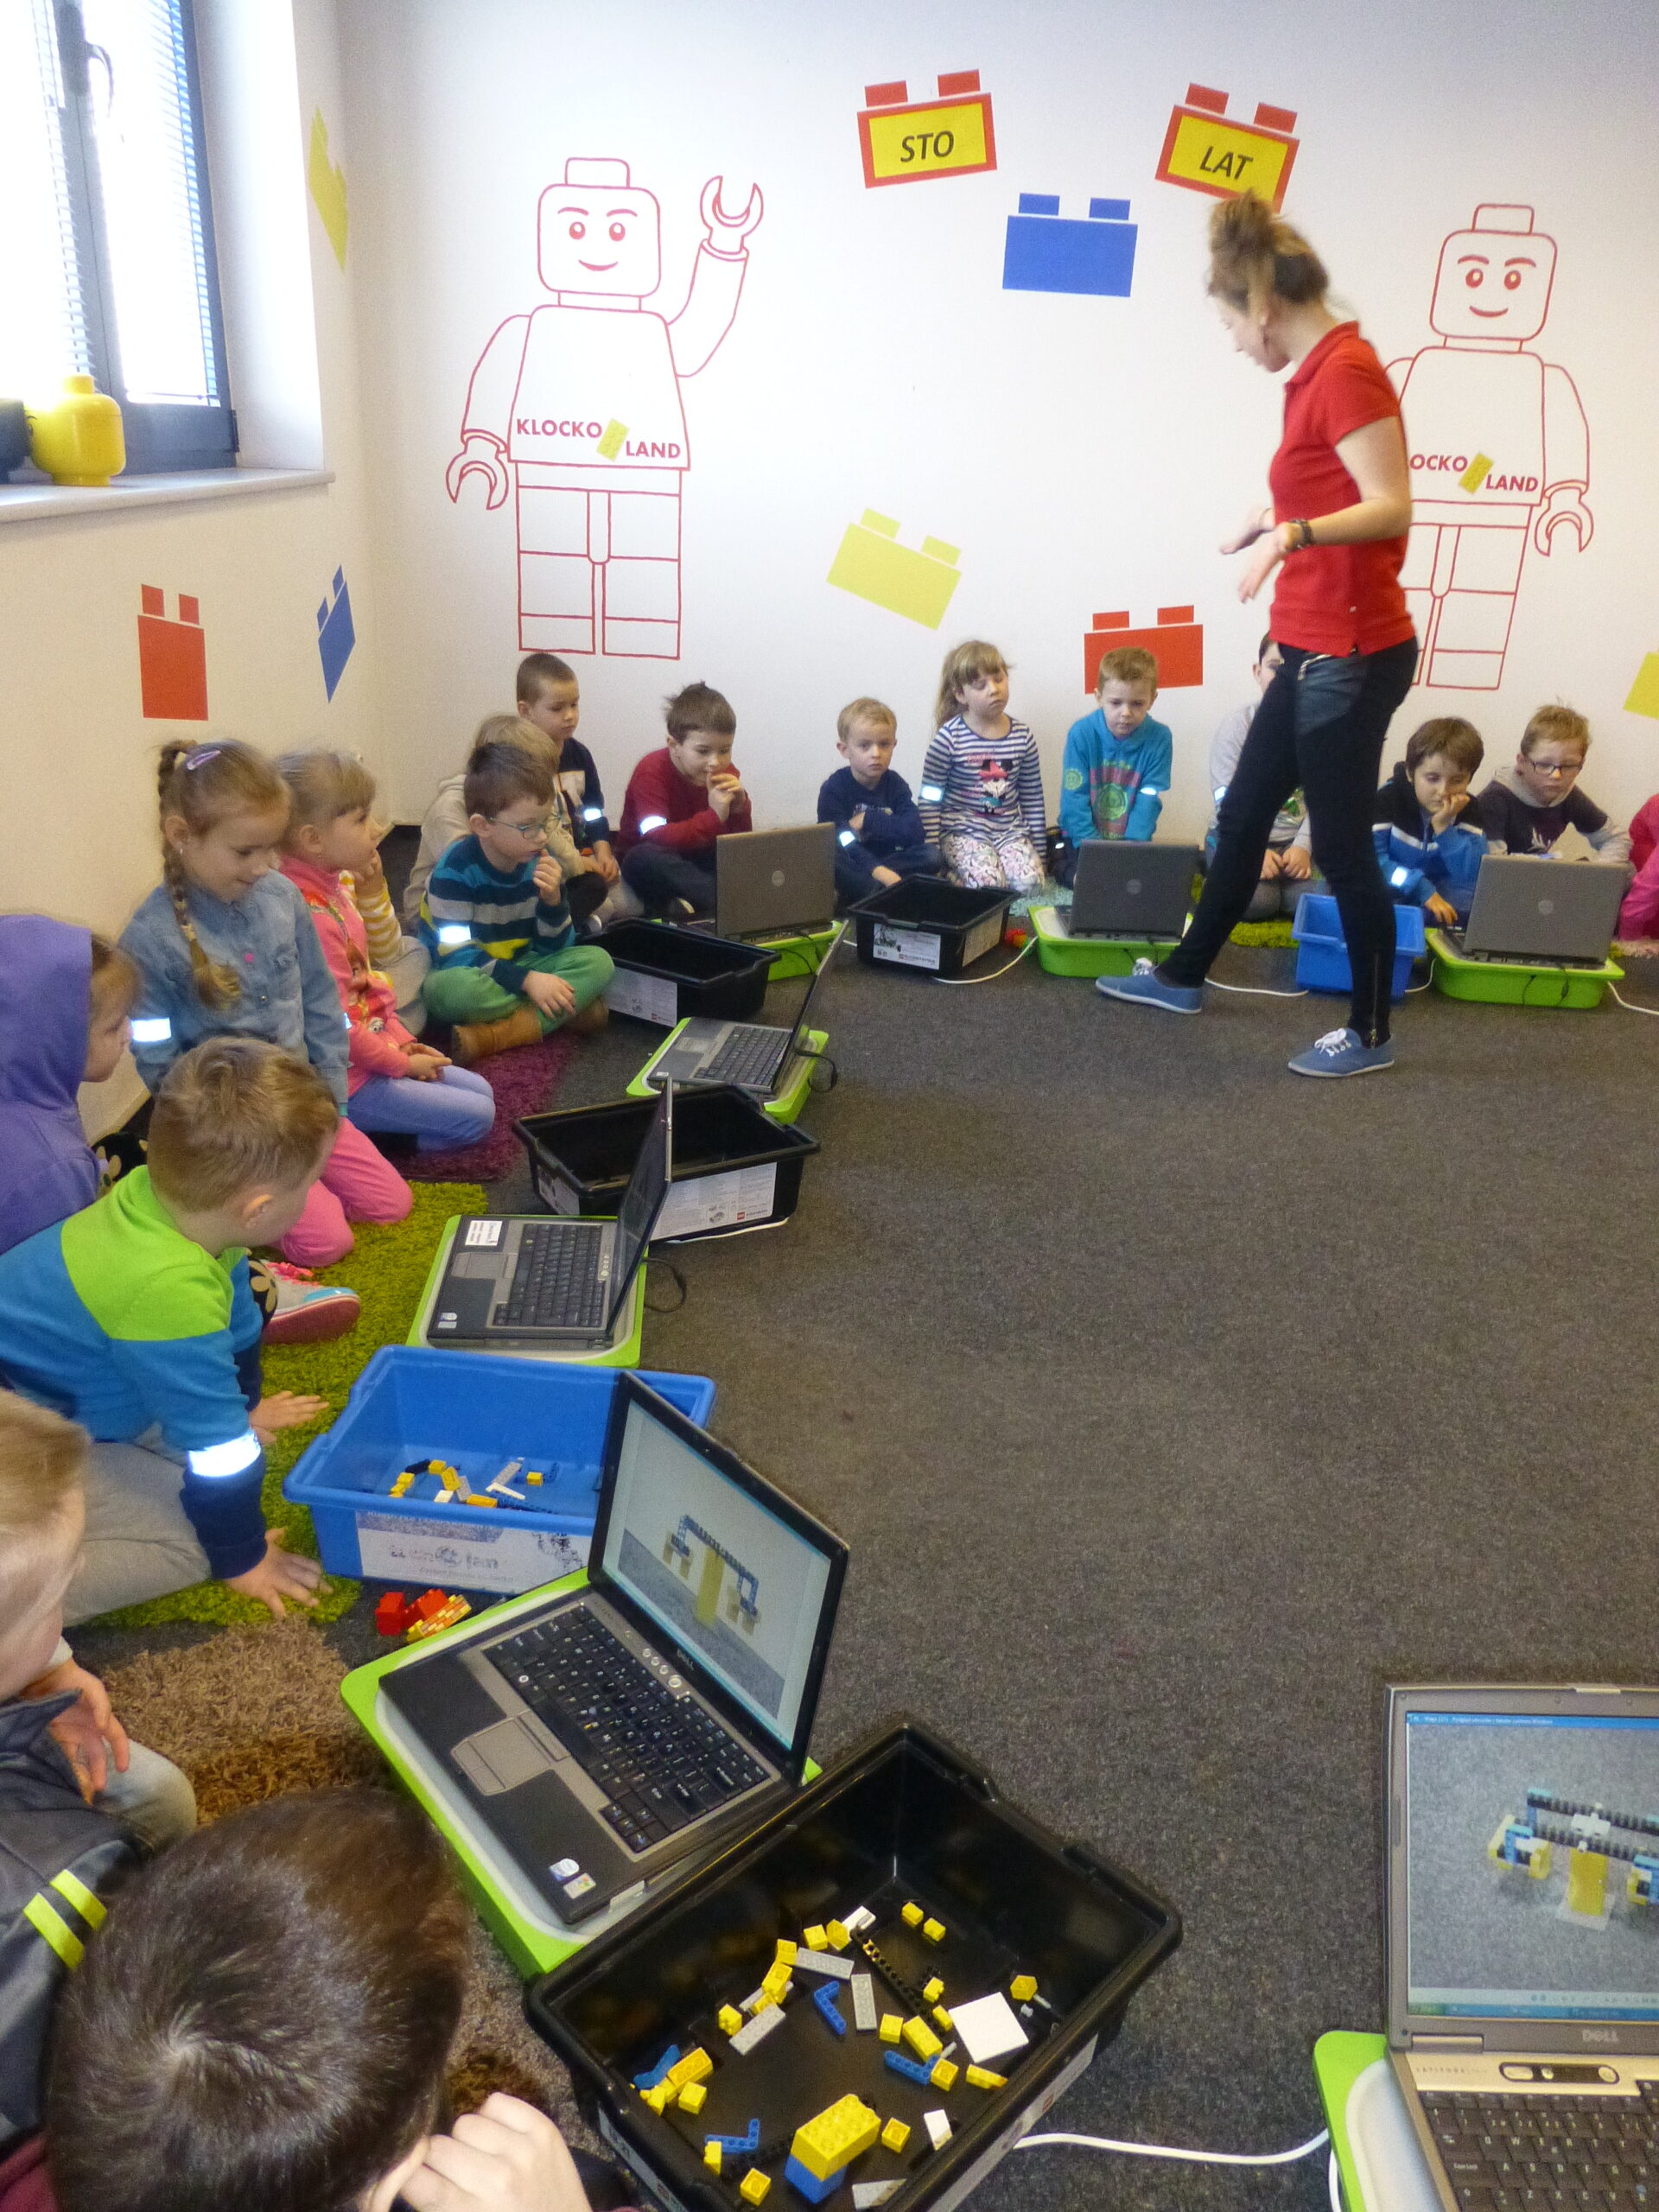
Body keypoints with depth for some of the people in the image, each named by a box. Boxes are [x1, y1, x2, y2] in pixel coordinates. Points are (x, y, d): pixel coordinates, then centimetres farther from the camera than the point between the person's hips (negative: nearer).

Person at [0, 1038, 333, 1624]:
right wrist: (241, 1557, -7)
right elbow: (216, 1442, -23)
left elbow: (236, 1319, 9)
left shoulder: (165, 1192, -11)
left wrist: (244, 1406, 28)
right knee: (191, 1540, -14)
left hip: (57, 1388, 9)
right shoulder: (169, 1291, -36)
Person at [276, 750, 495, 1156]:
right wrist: (402, 1063, -12)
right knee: (476, 1118, -9)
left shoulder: (333, 889, 4)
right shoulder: (310, 917, -27)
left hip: (372, 1048, 10)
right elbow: (336, 1027, -24)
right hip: (345, 1079, -10)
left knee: (480, 1091, 15)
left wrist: (402, 1041, 7)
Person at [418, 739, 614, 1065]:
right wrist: (527, 980, -32)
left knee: (597, 961, -16)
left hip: (515, 970, 6)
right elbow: (457, 957, -24)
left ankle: (494, 1035, -30)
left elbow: (554, 949, -1)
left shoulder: (539, 862, -4)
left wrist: (552, 899, -20)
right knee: (455, 987, -40)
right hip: (463, 974, -5)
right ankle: (567, 1012, -23)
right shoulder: (456, 870, -20)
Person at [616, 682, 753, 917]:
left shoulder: (726, 774, -3)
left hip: (698, 862, 5)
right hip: (651, 870, -4)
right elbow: (656, 838, -34)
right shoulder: (651, 772, -19)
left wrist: (739, 807, -21)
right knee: (645, 856, -38)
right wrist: (714, 817, -38)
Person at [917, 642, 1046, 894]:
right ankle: (949, 873, 3)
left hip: (1010, 829, 4)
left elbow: (1032, 799, 11)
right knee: (989, 882, -27)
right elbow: (930, 800, -6)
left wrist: (1039, 852, 11)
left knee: (1030, 881, -21)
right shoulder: (949, 738, -9)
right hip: (964, 831, -4)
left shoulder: (1022, 736, 3)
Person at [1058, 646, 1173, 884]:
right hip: (1083, 837, -2)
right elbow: (1074, 800, -14)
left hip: (1132, 839, 2)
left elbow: (1149, 802, -11)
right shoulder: (1082, 734, -13)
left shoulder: (1159, 738, -9)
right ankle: (1060, 863, 4)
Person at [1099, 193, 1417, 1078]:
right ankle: (1185, 974, 35)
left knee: (1343, 847, 1)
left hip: (1350, 654, -10)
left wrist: (1293, 533, -35)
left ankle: (1371, 1034, 16)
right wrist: (1275, 521, 29)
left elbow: (1392, 509, -22)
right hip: (1315, 649, 10)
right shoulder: (1316, 373, 11)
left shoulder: (1345, 369, -15)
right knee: (1244, 814, 18)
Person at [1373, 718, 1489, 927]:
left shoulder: (1467, 809, -3)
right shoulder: (1389, 798, -12)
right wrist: (1422, 887, -26)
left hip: (1442, 896, 4)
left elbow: (1473, 877, -12)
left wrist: (1444, 827, -22)